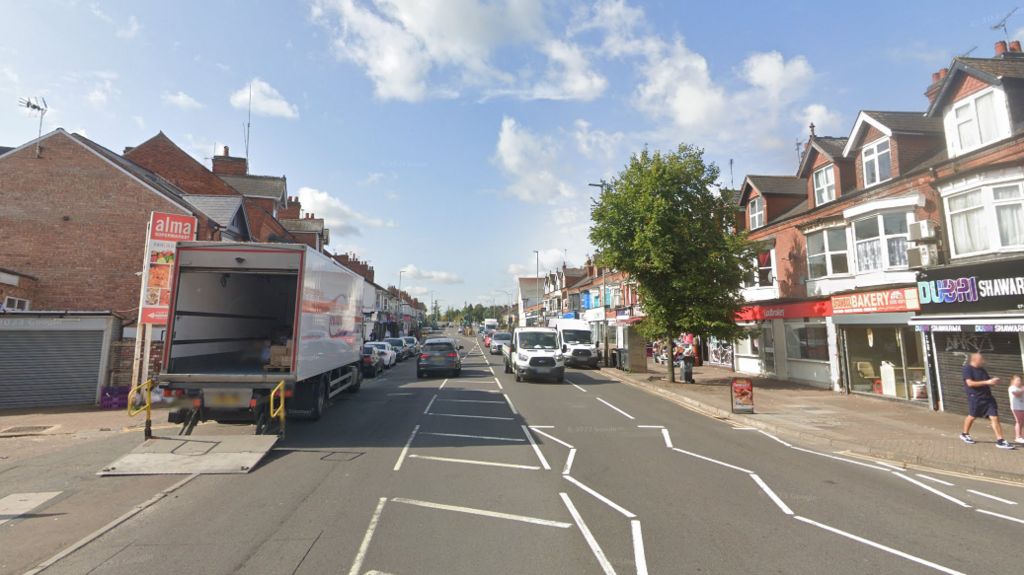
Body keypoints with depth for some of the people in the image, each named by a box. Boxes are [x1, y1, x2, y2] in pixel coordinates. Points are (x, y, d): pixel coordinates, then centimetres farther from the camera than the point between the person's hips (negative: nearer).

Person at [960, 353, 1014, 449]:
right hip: (975, 397, -6)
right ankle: (964, 434, 24)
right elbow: (970, 383, -19)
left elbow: (988, 383, 18)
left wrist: (993, 382, -5)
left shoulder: (982, 369, 14)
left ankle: (1000, 440, 2)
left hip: (987, 397, 6)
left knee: (995, 417, -1)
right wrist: (986, 382, -22)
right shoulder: (967, 369, -9)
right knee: (972, 416, 5)